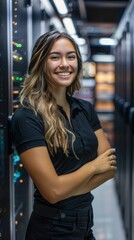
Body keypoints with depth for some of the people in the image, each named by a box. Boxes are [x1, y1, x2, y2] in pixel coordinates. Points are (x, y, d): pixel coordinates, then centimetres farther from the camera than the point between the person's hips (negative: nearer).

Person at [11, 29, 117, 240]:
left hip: (86, 220, 6)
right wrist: (93, 166, -9)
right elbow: (53, 191, -23)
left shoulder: (85, 109, 1)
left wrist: (69, 189, -15)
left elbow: (110, 165, -1)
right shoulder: (27, 117, -19)